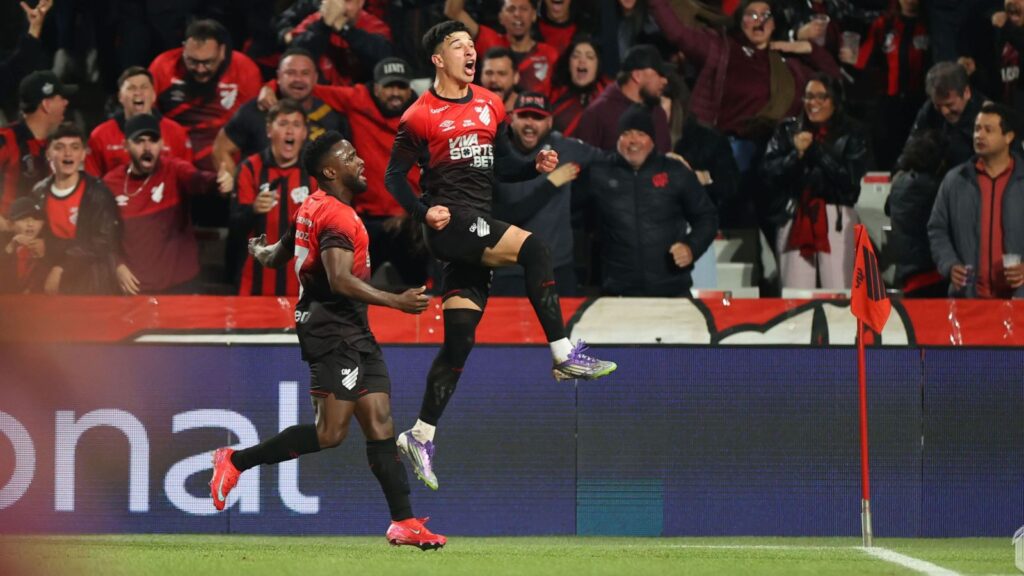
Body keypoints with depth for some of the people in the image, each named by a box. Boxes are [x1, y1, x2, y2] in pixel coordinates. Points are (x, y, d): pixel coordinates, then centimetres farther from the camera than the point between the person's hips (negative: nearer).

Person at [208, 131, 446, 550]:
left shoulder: (314, 209, 17)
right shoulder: (336, 215, -14)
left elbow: (276, 257, 30)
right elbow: (340, 281, -25)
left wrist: (259, 251, 54)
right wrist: (396, 302, -28)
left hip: (352, 332, 11)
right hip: (333, 329, -11)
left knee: (380, 423, 4)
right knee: (330, 432, -12)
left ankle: (404, 523, 1)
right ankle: (235, 461, -2)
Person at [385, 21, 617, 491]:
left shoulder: (490, 105, 15)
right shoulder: (420, 116, -2)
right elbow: (394, 177, 1)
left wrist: (535, 166, 4)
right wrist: (424, 212, -15)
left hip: (479, 228, 6)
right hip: (449, 221, -6)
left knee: (460, 340, 3)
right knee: (533, 249, -26)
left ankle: (421, 436, 9)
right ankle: (564, 355, -26)